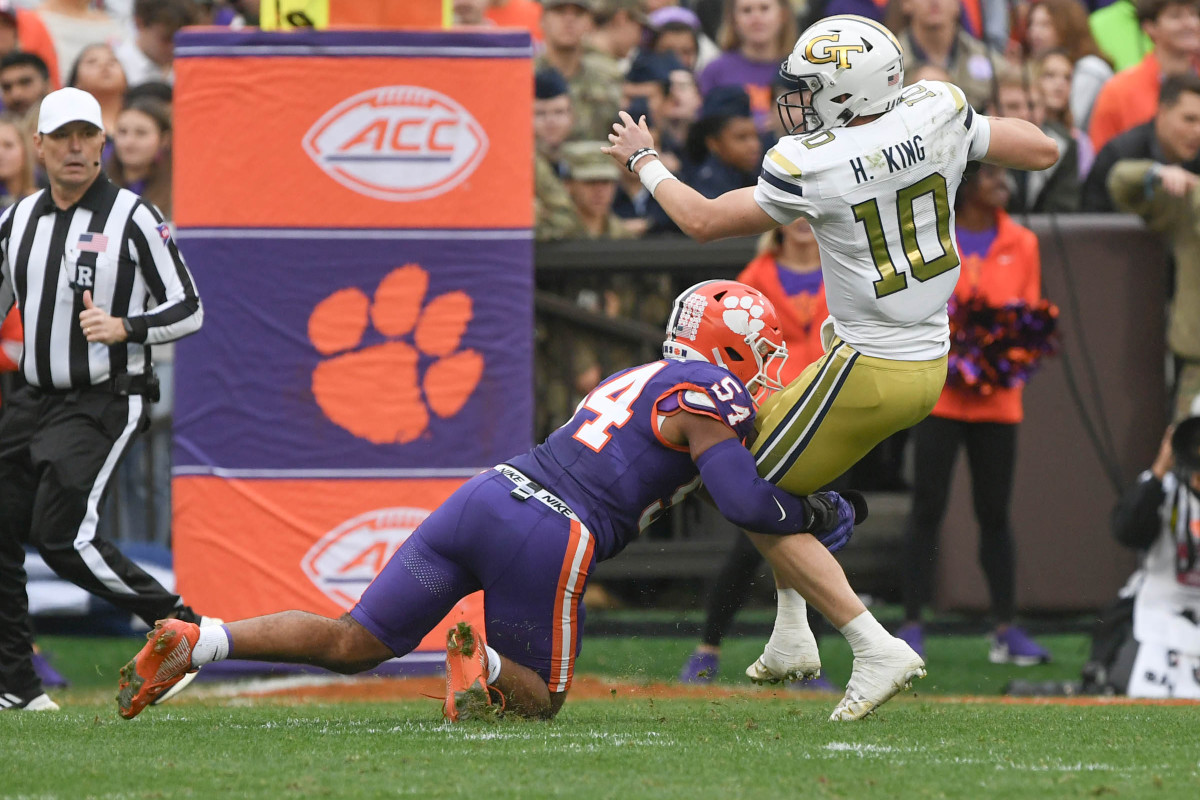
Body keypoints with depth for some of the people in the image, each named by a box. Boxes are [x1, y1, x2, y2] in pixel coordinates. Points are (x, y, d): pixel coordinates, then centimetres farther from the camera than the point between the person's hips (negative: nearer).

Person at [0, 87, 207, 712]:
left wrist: (124, 327, -23)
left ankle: (179, 624, -5)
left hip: (104, 403, -6)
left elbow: (188, 309, -7)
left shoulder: (134, 219, -7)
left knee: (62, 536, -18)